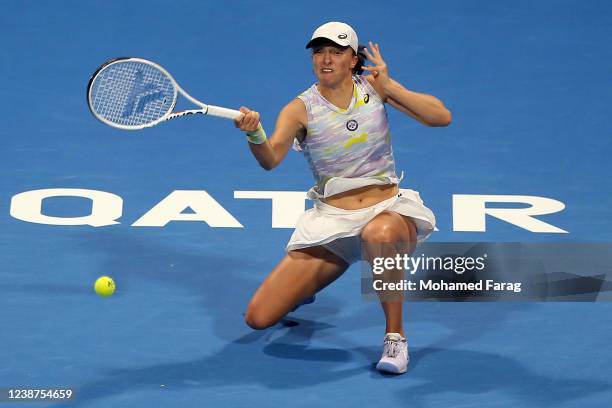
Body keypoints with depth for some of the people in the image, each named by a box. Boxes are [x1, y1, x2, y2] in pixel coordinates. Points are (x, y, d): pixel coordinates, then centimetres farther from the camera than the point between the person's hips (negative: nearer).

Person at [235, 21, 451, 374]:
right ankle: (304, 286, 29)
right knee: (259, 318, -7)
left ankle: (395, 335, -19)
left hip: (389, 209, -1)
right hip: (330, 220, 1)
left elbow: (442, 117, -7)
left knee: (380, 235, -43)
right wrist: (255, 134, -44)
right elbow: (270, 160, -23)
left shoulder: (374, 87, 0)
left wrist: (389, 85, -14)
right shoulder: (301, 109, -5)